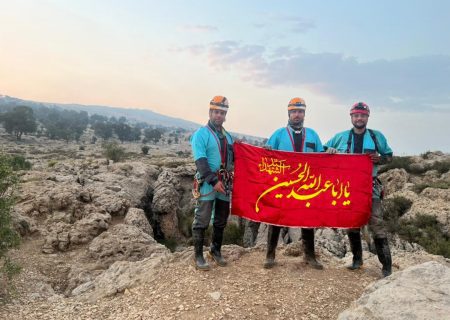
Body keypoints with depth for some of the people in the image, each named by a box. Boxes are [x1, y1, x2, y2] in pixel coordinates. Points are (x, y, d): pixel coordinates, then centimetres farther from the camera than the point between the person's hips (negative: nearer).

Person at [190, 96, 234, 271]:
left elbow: (232, 159, 20)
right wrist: (214, 181, -22)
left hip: (225, 184, 7)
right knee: (202, 221, -1)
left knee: (221, 220, 14)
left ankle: (216, 250, 29)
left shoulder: (227, 136, 15)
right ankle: (198, 255, 9)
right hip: (208, 184, -6)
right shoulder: (201, 134, -6)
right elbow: (201, 161, -16)